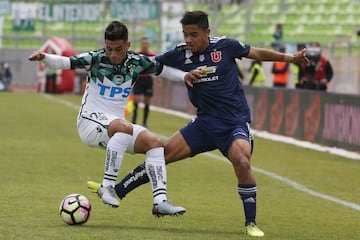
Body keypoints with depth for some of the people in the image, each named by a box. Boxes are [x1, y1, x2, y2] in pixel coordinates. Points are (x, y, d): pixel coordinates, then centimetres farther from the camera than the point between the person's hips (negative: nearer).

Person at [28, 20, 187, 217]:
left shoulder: (137, 62, 0)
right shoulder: (95, 59, -11)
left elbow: (163, 69, 14)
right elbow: (63, 62, -19)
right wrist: (43, 58, -38)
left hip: (117, 125, 6)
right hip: (90, 121, -6)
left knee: (154, 143, -12)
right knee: (125, 128, -36)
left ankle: (160, 202, -15)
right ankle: (107, 186, -33)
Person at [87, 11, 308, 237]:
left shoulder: (226, 46, -7)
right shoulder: (180, 54, -1)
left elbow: (258, 53, 8)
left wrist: (290, 57, 8)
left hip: (235, 122, -4)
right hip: (205, 122, 4)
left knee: (242, 162, -29)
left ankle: (251, 223, -13)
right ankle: (115, 192, 7)